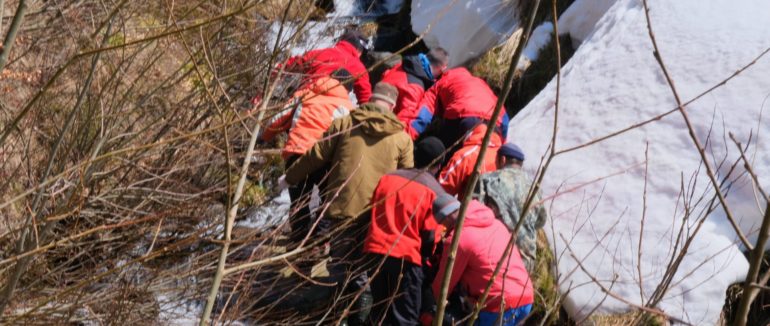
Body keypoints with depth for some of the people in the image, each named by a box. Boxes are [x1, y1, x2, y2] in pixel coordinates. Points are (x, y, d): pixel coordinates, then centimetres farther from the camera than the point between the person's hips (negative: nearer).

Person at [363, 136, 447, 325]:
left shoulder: (387, 178, 11)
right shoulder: (435, 191, -4)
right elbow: (430, 236, -5)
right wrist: (428, 256, 14)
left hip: (376, 250, 5)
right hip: (406, 256, -5)